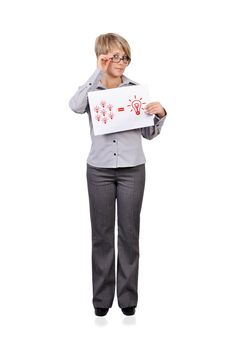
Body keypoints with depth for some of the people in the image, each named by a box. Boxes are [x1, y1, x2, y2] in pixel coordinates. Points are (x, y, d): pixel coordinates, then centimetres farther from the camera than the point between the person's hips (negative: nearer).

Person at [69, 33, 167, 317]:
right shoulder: (91, 89, 2)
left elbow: (149, 134, 8)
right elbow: (75, 106, -23)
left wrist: (160, 114, -11)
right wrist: (98, 73, -19)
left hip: (132, 169, 1)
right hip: (99, 170, 0)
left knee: (129, 233, 6)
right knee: (102, 233, 6)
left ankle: (128, 297, 17)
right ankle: (101, 297, 18)